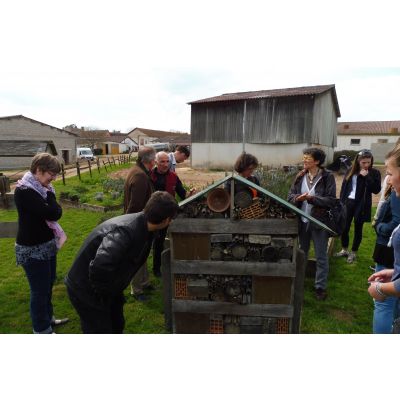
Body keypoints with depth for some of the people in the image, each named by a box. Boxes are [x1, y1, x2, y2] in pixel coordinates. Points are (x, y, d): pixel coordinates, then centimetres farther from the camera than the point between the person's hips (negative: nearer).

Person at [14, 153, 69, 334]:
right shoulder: (24, 191, -23)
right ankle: (42, 330, 23)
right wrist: (49, 193, -17)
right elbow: (52, 214, -27)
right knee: (40, 290, 5)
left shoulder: (39, 188, 5)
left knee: (48, 285, 23)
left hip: (46, 246, 9)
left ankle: (47, 318, 43)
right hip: (32, 250, -9)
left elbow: (56, 212, 5)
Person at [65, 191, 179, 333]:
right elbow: (99, 267, -46)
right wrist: (104, 292, -26)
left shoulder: (143, 227, -5)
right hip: (86, 291, -9)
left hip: (106, 289, 9)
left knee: (117, 326, 22)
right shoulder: (125, 231, -36)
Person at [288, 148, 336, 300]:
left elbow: (331, 200, -16)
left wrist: (311, 198, -24)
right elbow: (290, 195, 1)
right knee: (301, 253, 20)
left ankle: (320, 287, 24)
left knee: (321, 257, 9)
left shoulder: (327, 177, -11)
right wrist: (298, 198, -20)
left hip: (320, 222, -4)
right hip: (303, 221, 5)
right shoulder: (300, 176, 3)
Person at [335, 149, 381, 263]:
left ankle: (353, 253, 24)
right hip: (348, 203, 2)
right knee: (344, 227, 6)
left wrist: (367, 177, -21)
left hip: (361, 205, -2)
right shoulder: (351, 171, 2)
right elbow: (344, 187, 7)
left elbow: (376, 190, -14)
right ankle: (344, 250, 26)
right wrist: (341, 202, 2)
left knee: (358, 229, 10)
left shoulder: (374, 173, -5)